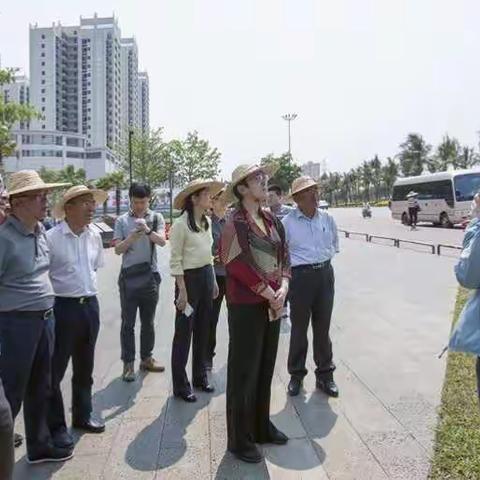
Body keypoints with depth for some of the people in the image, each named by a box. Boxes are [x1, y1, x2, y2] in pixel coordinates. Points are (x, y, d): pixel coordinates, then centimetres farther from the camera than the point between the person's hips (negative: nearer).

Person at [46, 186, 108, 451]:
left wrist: (88, 289, 12)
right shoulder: (51, 238, -15)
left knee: (85, 367, 18)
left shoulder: (95, 236, 4)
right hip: (63, 307, -6)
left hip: (90, 305, 6)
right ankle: (56, 425, 21)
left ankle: (82, 415, 35)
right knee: (55, 370, 4)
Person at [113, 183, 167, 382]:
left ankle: (146, 358, 27)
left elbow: (162, 241, -13)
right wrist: (132, 237, -22)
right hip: (129, 277, -1)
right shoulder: (122, 221, 1)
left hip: (150, 276, 1)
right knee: (128, 323, 3)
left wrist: (148, 231, -31)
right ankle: (128, 363, 12)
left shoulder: (156, 218, 2)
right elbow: (117, 249, -3)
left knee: (148, 322, 13)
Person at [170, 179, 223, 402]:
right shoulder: (181, 224, -14)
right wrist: (182, 291, -16)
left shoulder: (207, 222, 7)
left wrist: (213, 280, 14)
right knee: (184, 332, 3)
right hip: (189, 278, -7)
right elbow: (175, 261, -14)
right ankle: (180, 385, 15)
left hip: (206, 276, 7)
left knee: (203, 330, 16)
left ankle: (200, 377, 31)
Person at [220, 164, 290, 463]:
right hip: (247, 307, -7)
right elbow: (241, 267, -19)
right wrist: (270, 296, -14)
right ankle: (240, 440, 20)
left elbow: (284, 256, 9)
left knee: (266, 369, 18)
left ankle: (262, 427, 36)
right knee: (244, 373, 4)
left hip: (273, 305, 7)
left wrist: (282, 289, -7)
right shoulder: (235, 223, -14)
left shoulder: (272, 220, 9)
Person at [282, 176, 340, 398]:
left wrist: (326, 256, 11)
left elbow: (335, 243, 21)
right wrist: (294, 262, -2)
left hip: (325, 274, 4)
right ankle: (296, 374, 21)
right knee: (299, 327, 5)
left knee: (323, 326, 11)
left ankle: (325, 374, 24)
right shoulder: (287, 222, -8)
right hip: (301, 275, -3)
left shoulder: (327, 218, 4)